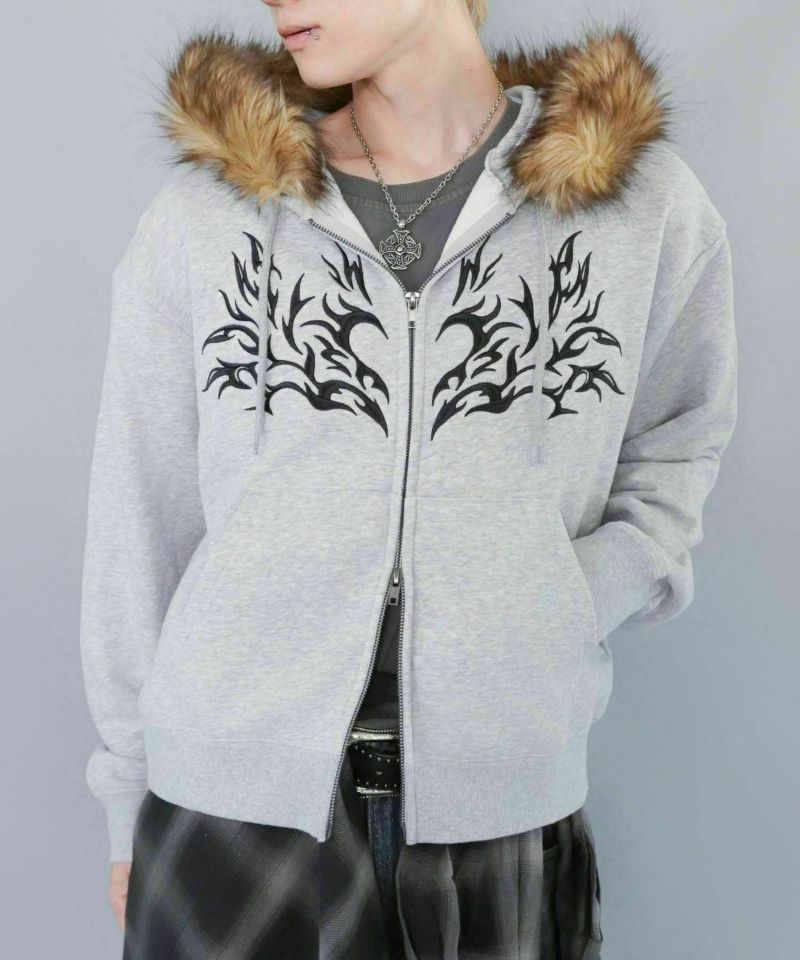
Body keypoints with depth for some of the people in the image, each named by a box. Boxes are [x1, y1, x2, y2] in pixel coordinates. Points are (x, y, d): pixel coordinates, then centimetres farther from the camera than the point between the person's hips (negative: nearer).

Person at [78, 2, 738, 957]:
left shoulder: (647, 207, -1)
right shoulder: (197, 216, -1)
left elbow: (676, 450, 12)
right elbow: (138, 528, 4)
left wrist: (572, 607, -6)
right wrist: (129, 805, 8)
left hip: (505, 810, 1)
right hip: (229, 802, 0)